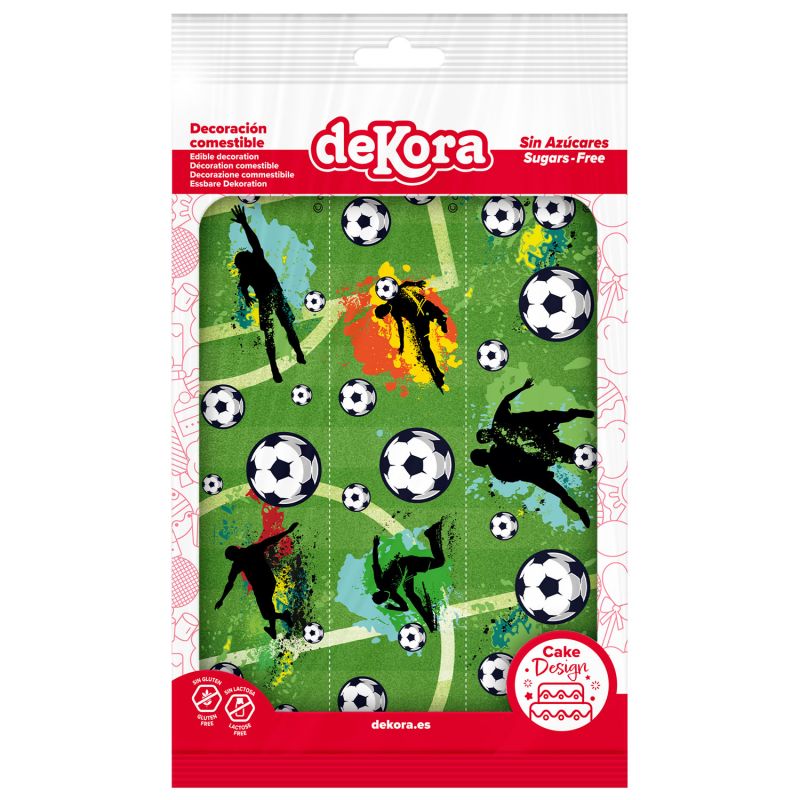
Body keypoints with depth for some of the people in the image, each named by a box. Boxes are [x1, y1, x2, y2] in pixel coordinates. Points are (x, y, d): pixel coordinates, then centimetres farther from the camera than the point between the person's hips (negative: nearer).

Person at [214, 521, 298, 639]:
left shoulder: (237, 563, -6)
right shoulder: (255, 549, 2)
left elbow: (230, 583, -6)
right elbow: (271, 539, -4)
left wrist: (221, 599, 0)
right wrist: (288, 531, -3)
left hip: (259, 588, -6)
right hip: (271, 581, 6)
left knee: (266, 614, 10)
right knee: (268, 604, 29)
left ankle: (284, 616, -16)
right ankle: (272, 630, 38)